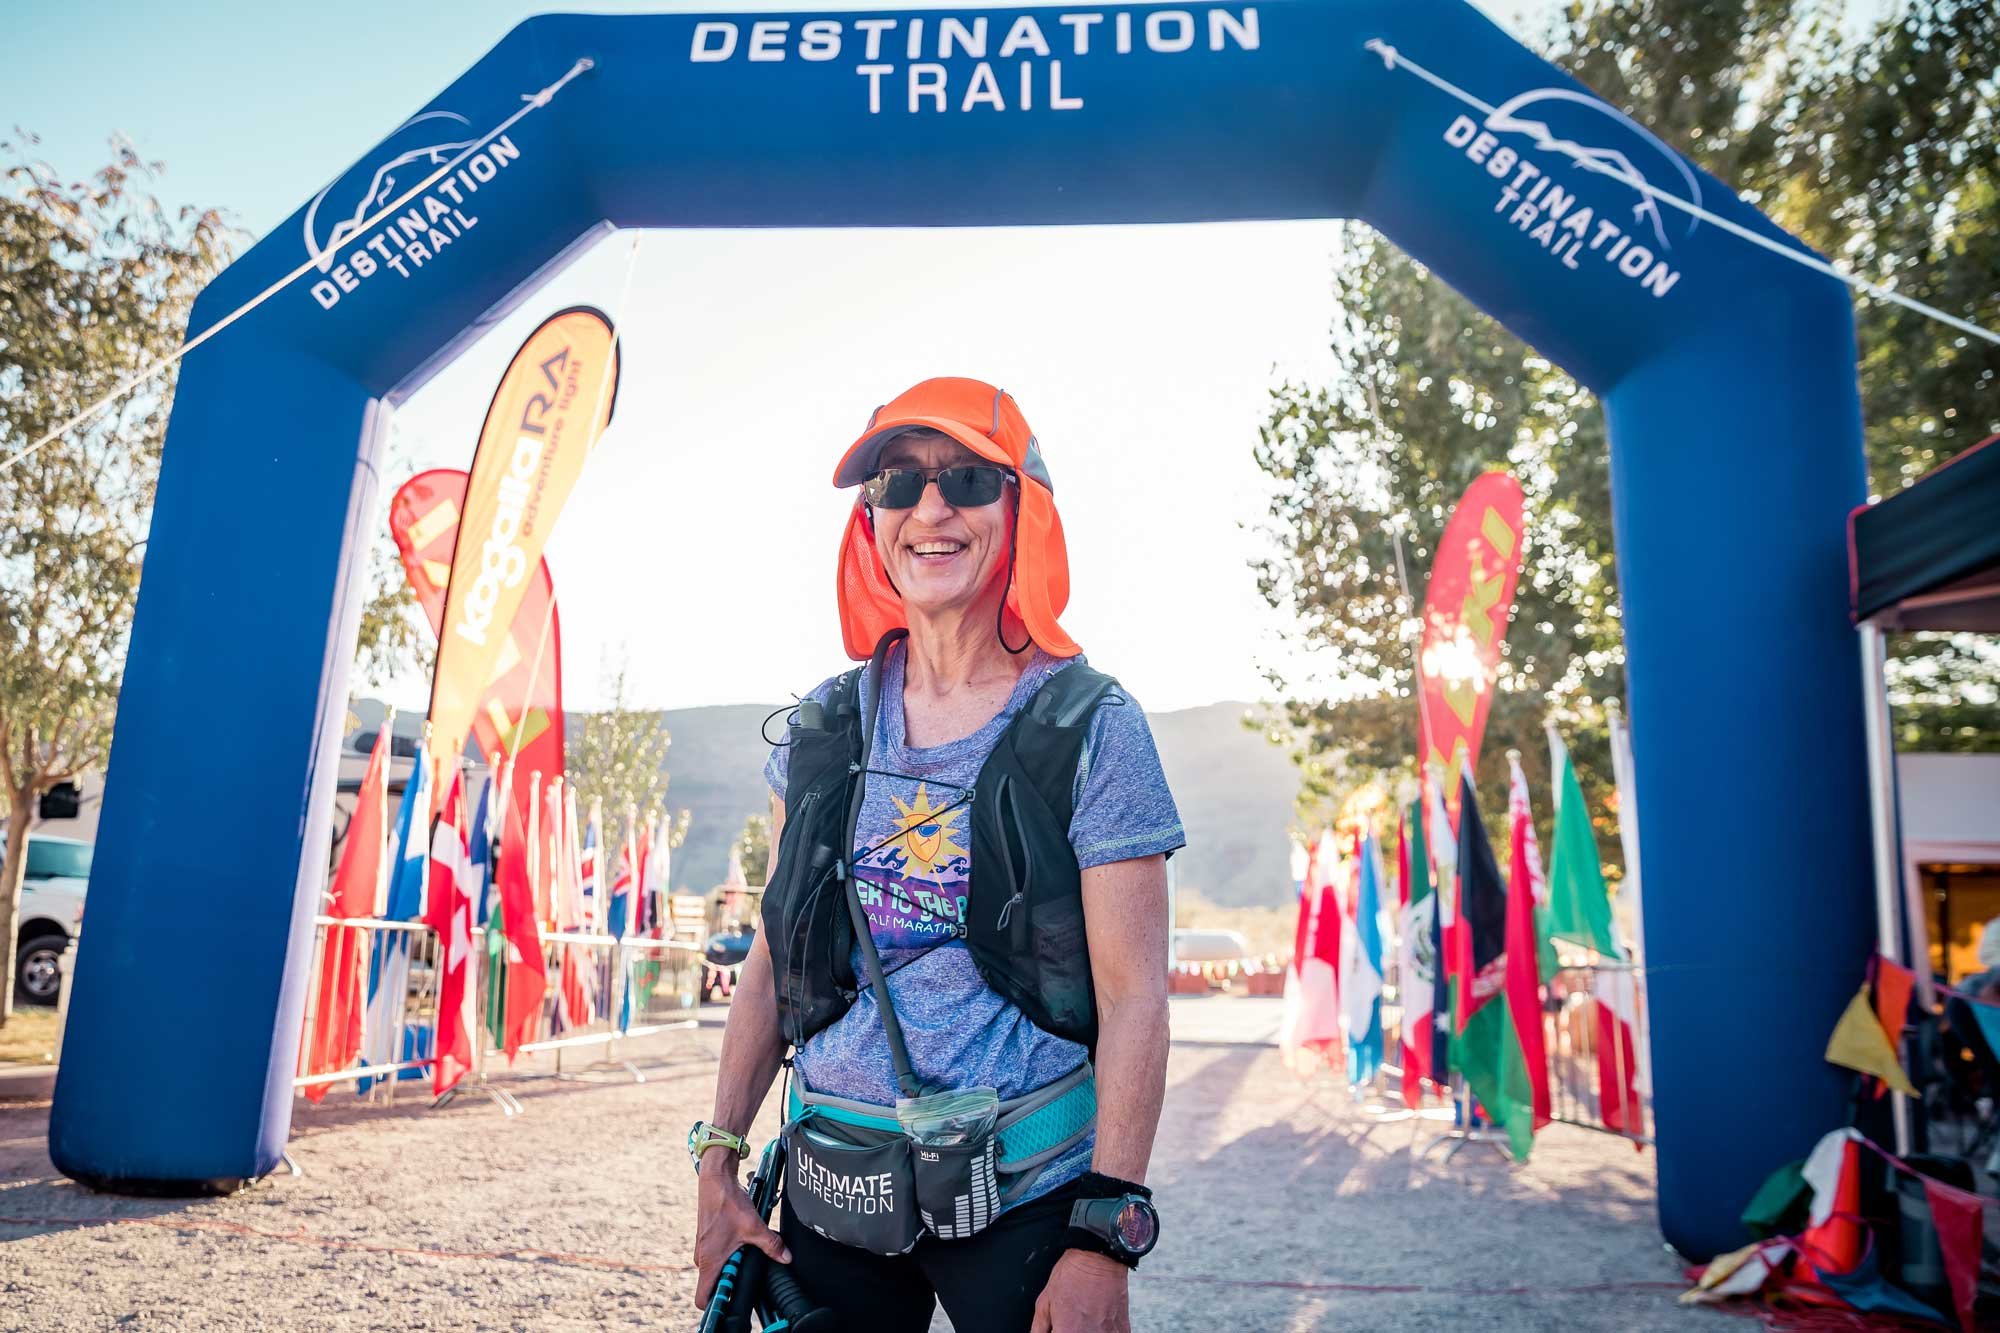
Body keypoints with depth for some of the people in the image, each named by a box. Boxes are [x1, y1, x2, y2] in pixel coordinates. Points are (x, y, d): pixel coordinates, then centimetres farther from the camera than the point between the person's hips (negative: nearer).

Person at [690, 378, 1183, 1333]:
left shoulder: (1091, 728, -10)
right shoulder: (824, 728, 2)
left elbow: (1134, 996, -12)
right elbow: (774, 958, 7)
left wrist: (1105, 1237, -14)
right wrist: (718, 1160, 5)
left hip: (1021, 1190, -3)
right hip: (830, 1189, 4)